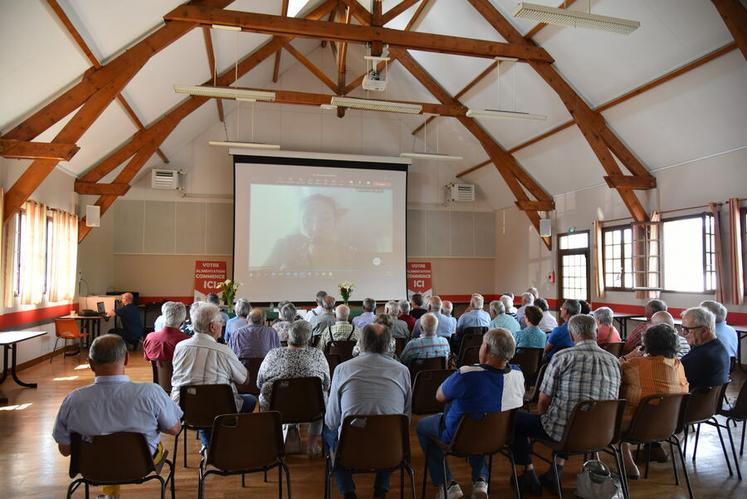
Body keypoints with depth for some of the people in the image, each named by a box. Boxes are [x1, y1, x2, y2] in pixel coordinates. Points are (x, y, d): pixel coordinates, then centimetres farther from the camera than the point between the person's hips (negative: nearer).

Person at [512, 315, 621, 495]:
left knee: (514, 419, 15)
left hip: (564, 432, -5)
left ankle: (529, 473, 17)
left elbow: (543, 401, -9)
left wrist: (542, 418, 14)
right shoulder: (614, 361, -1)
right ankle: (558, 468, 33)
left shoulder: (562, 357, -15)